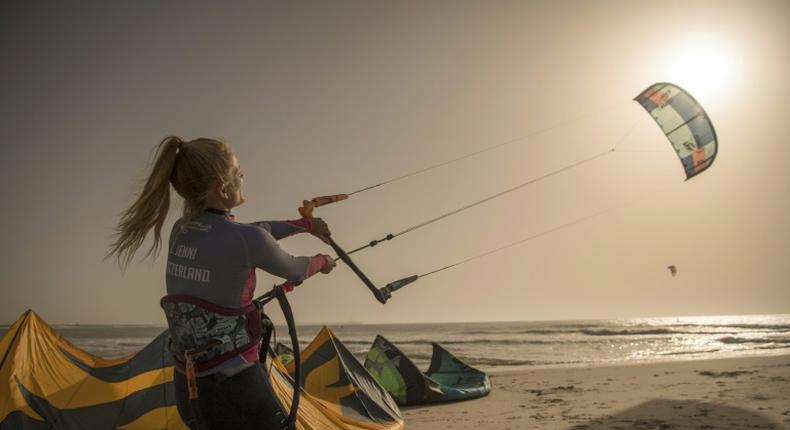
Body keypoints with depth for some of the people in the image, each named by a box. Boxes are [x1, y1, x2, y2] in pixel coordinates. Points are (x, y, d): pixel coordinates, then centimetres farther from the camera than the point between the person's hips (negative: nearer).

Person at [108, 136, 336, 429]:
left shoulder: (181, 231, 3)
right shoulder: (245, 240, -19)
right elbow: (293, 271, 1)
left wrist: (305, 225, 30)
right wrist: (320, 262, 23)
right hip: (234, 386, -7)